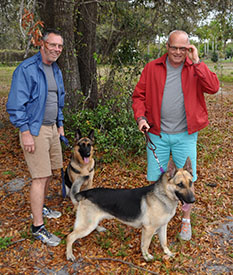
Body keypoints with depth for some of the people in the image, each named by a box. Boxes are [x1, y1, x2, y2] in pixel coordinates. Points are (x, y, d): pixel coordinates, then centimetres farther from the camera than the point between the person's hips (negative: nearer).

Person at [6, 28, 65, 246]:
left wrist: (60, 124, 19)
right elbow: (16, 104, -16)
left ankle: (39, 208, 37)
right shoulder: (26, 69, -14)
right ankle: (37, 227, 3)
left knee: (49, 172, 17)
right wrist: (25, 132, -19)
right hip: (34, 130, -8)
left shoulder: (56, 70, 13)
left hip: (51, 127, 8)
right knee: (40, 177, -8)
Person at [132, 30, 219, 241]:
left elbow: (213, 88, -15)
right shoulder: (152, 68, 2)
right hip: (157, 134, 1)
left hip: (185, 135, 0)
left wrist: (196, 62, -18)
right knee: (155, 180, 10)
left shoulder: (195, 68, 1)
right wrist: (140, 117, -9)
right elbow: (139, 95, 5)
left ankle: (186, 219, 30)